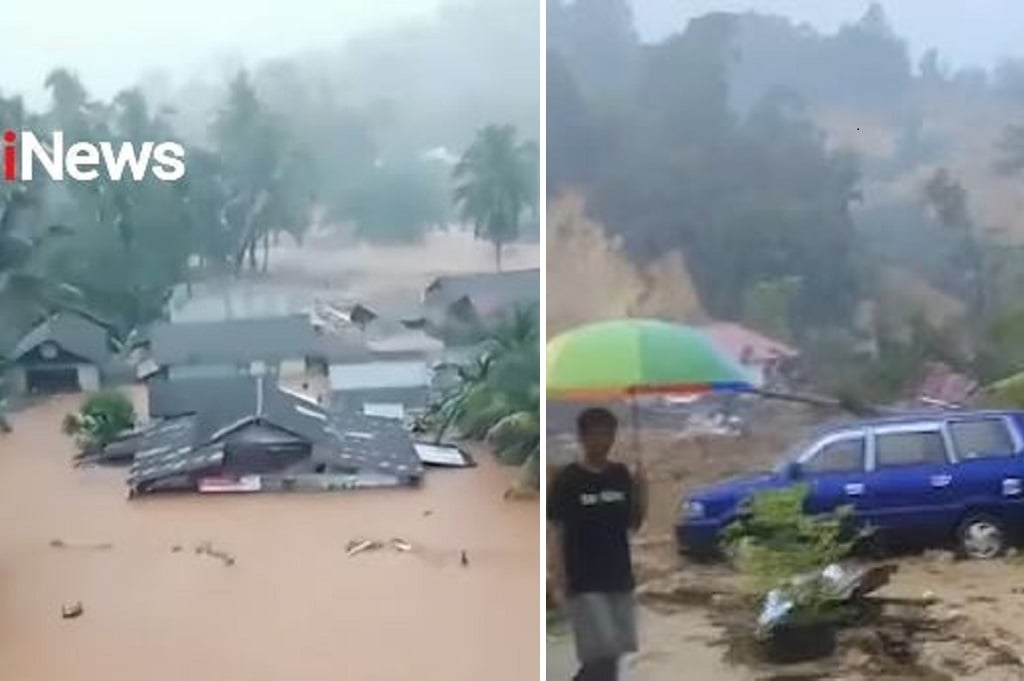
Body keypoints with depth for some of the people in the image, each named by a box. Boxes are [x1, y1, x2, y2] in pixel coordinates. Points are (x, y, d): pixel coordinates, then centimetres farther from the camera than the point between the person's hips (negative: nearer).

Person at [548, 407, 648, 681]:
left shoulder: (621, 475, 5)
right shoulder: (567, 480, -9)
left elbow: (634, 524, 9)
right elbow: (557, 533, -8)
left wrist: (641, 491, -8)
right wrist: (559, 582, -13)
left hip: (619, 579, 5)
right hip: (584, 582, -5)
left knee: (613, 652, 8)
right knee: (602, 653, -8)